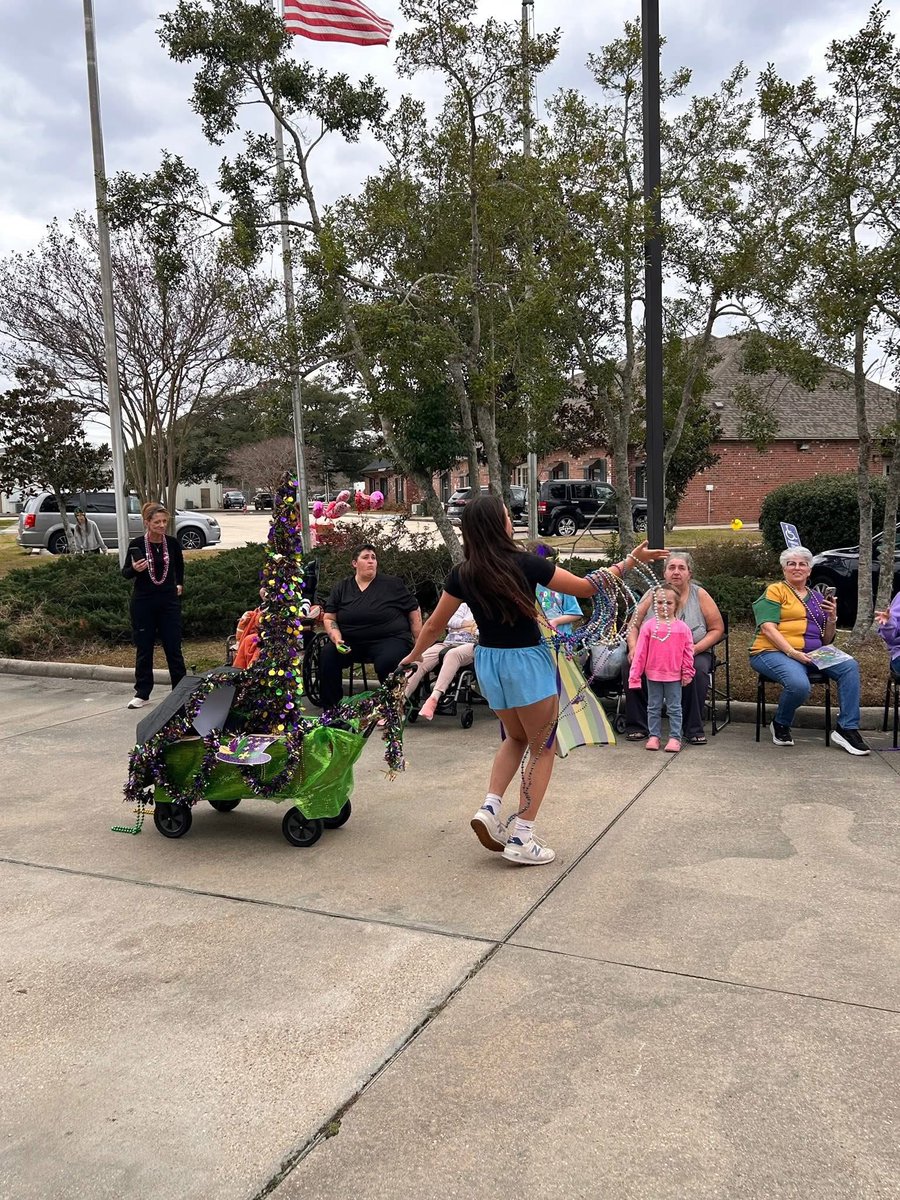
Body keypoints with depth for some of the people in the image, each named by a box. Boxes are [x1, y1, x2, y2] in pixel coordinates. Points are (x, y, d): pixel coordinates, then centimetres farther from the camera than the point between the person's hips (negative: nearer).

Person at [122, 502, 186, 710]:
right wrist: (135, 569, -21)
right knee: (144, 648, 7)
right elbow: (125, 573, -1)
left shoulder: (172, 543, -1)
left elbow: (180, 564, 20)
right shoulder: (137, 544, -8)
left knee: (173, 647, 3)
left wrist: (180, 584, 16)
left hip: (169, 601, 1)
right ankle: (142, 693, 16)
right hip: (143, 602, -1)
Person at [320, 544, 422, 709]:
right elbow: (329, 618, 9)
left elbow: (414, 612, 7)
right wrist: (337, 639, -12)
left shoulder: (393, 584, 5)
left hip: (390, 640, -3)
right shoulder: (340, 589, 11)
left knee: (386, 663, -36)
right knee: (327, 655, -24)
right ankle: (331, 708, -12)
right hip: (352, 642, 3)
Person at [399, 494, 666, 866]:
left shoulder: (462, 574, -5)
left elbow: (434, 626, 3)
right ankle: (522, 839, 6)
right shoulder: (525, 564, -17)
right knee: (542, 747, 10)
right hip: (527, 662, -5)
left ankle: (489, 807, 10)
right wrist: (631, 560, -1)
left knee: (516, 738, 27)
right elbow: (588, 588, -10)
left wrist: (413, 656, 20)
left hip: (487, 661, 5)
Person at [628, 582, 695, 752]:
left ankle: (675, 737, 13)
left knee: (674, 708, 7)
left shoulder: (682, 627, -4)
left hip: (674, 675, -1)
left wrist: (687, 672, -1)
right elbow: (640, 652, -4)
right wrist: (635, 675, -5)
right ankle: (654, 736, 19)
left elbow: (688, 651, 1)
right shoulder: (648, 626, -5)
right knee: (653, 707, 11)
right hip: (653, 674, 1)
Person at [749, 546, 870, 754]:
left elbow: (826, 640, 20)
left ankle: (847, 728, -14)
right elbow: (767, 628, -11)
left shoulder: (817, 597, 21)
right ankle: (780, 725, -4)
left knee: (849, 666, -20)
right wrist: (792, 653, -23)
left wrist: (832, 618, 0)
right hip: (775, 652, -6)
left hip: (811, 655, 6)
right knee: (799, 684, -35)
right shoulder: (775, 591, 3)